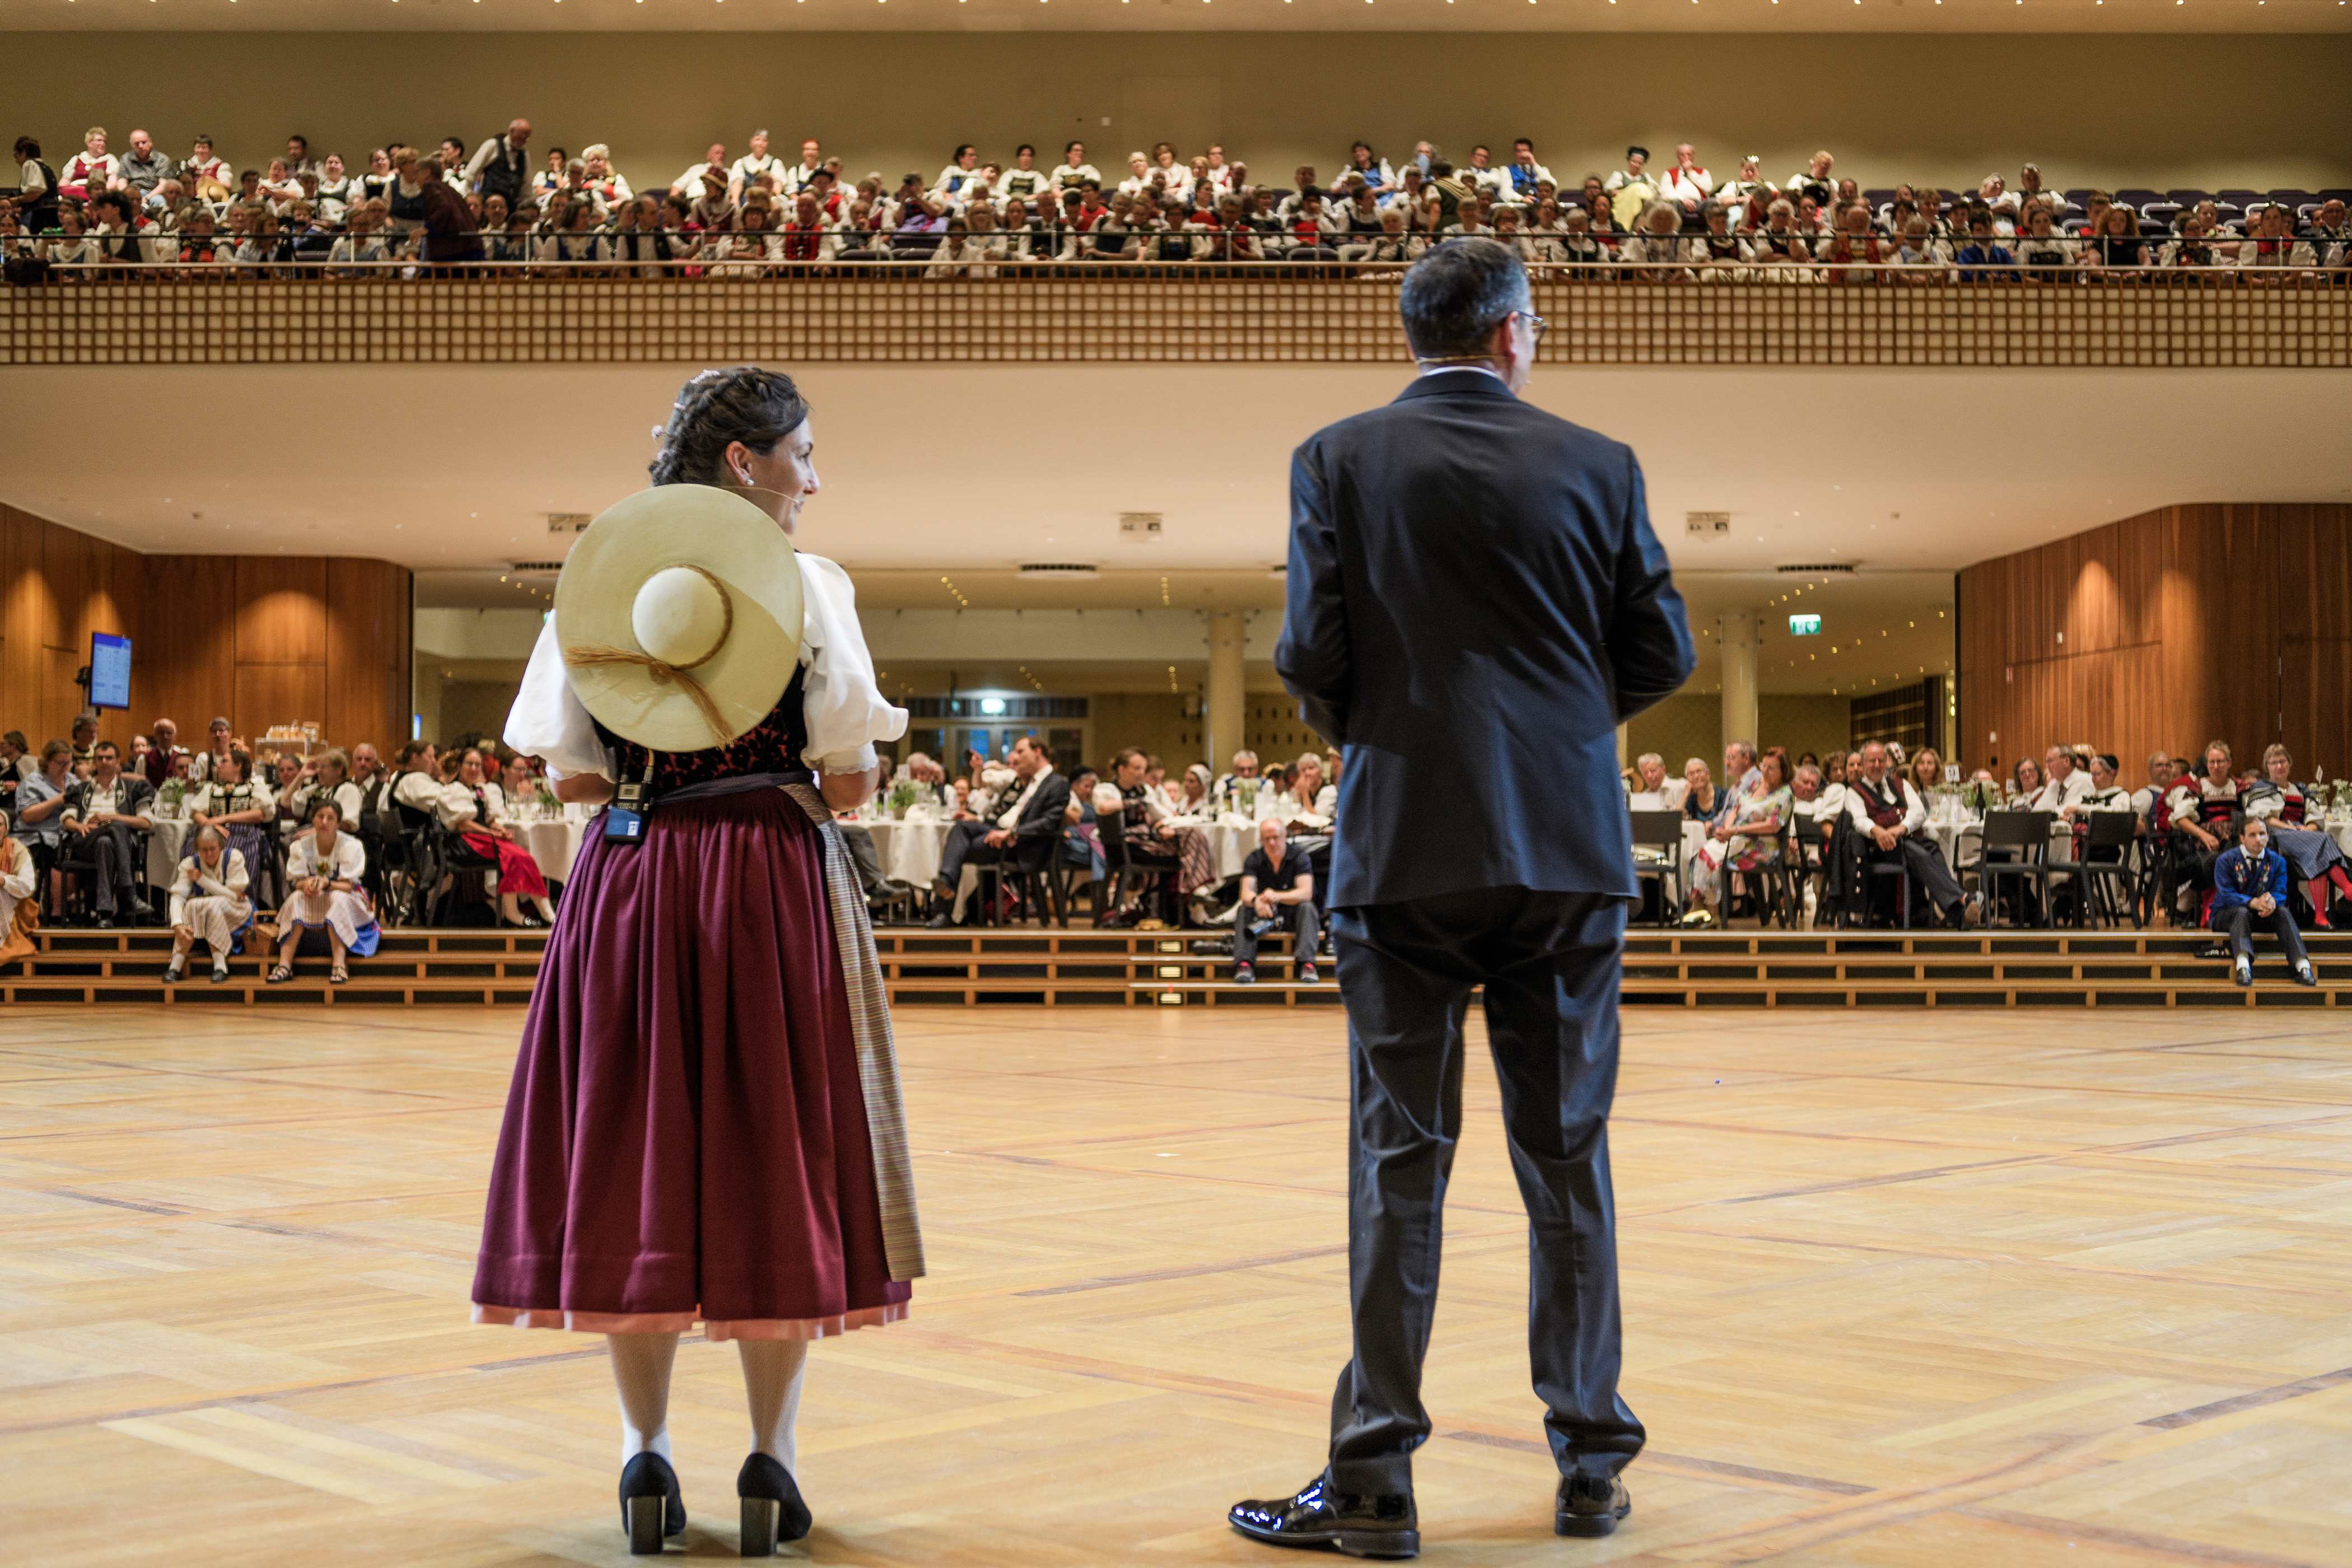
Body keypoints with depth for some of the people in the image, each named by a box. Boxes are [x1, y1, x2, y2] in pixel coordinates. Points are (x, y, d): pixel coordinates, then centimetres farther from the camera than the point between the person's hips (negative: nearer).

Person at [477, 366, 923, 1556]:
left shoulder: (595, 579, 6)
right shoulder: (807, 585, -4)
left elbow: (569, 777, 3)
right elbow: (853, 780, -8)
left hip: (629, 882, 3)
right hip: (772, 880, -3)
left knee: (631, 1155, 9)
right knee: (776, 1155, 5)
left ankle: (646, 1455, 10)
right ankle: (770, 1458, 8)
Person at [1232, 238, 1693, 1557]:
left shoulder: (1338, 461, 0)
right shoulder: (1596, 465, 4)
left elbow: (1311, 653, -6)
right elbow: (1663, 653, 4)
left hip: (1406, 846, -1)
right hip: (1570, 849, 1)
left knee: (1401, 1160, 3)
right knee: (1568, 1155, 10)